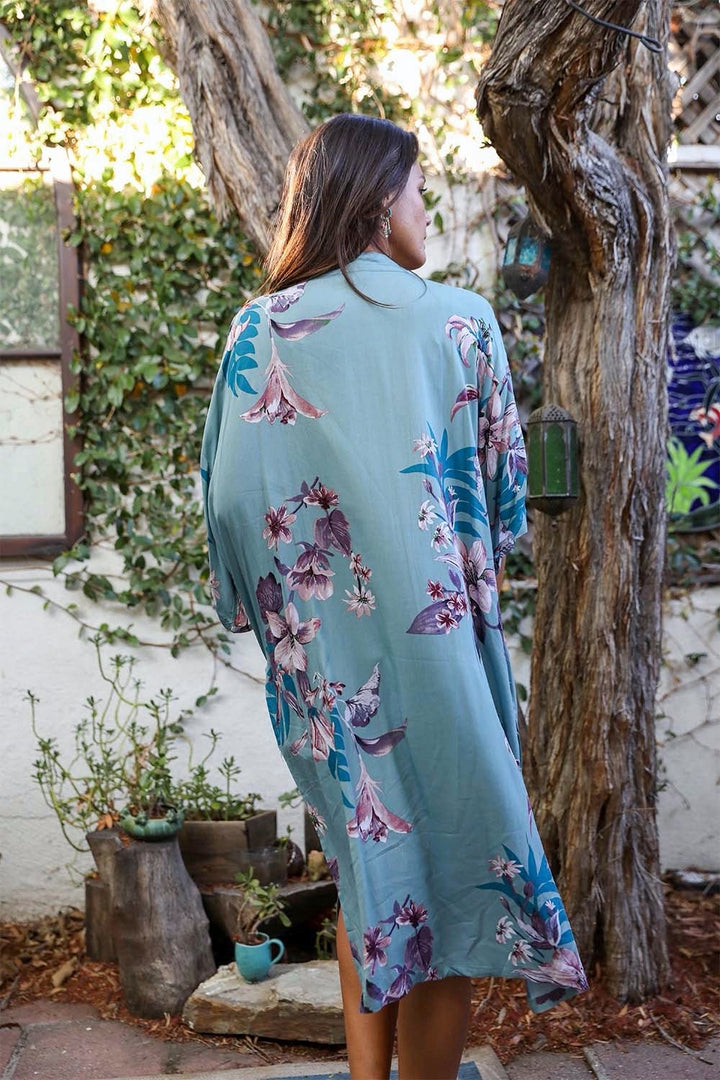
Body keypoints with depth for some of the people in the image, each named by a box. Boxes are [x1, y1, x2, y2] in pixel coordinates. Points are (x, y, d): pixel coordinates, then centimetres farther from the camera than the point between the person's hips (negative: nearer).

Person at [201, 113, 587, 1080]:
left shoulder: (260, 330, -2)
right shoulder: (460, 321, -5)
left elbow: (230, 495, -3)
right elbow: (503, 488, 2)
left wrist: (276, 611, 12)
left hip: (318, 648, 3)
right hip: (437, 635, -3)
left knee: (364, 862, 19)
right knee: (443, 863, 10)